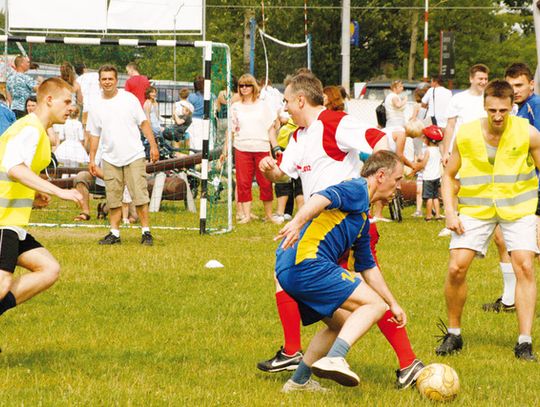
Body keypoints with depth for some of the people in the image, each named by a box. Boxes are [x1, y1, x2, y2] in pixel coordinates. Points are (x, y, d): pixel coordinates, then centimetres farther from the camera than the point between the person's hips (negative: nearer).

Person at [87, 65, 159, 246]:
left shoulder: (129, 99, 2)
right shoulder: (97, 107, 9)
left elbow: (144, 123, 4)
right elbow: (94, 135, 14)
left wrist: (153, 145, -3)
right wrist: (92, 159, 10)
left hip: (134, 156, -3)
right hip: (110, 159, 3)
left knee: (140, 196, -8)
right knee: (113, 199, 2)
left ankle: (146, 232, -4)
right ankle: (114, 233, 9)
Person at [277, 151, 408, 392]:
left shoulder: (363, 218, 30)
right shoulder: (357, 190, -1)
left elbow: (367, 267, 36)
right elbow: (323, 198, -22)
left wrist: (393, 304, 37)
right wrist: (298, 222, -39)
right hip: (308, 262, -10)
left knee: (344, 324, 23)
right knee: (374, 304, -11)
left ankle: (299, 381, 24)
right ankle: (334, 359, -30)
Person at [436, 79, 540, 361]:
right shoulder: (466, 135, -7)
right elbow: (449, 175, 6)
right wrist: (450, 212, -7)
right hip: (475, 208, 1)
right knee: (456, 268, -12)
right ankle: (453, 334, 9)